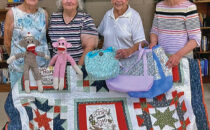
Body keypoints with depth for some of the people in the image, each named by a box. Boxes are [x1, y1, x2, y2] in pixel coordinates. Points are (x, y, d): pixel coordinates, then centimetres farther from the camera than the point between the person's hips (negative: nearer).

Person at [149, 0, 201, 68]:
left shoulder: (189, 7, -11)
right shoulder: (159, 6, 7)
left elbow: (196, 38, -13)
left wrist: (178, 55, -27)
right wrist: (153, 42, -8)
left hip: (183, 59, -4)